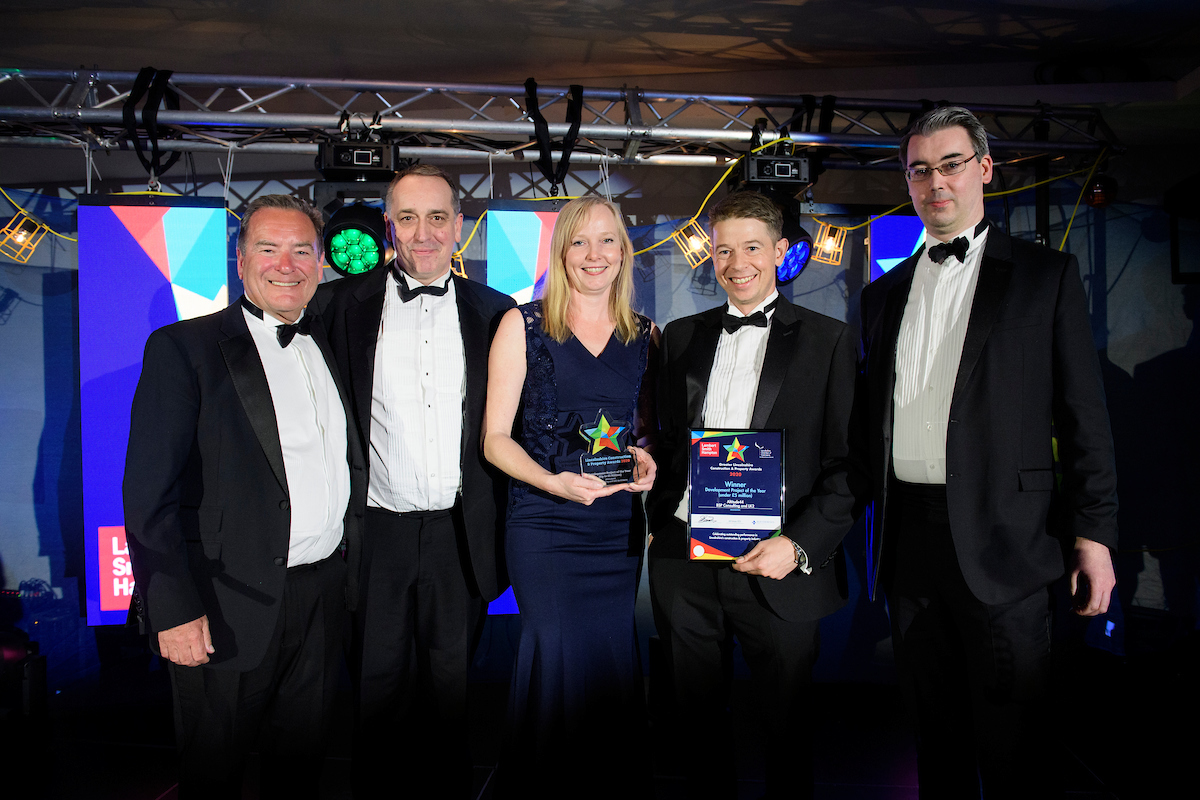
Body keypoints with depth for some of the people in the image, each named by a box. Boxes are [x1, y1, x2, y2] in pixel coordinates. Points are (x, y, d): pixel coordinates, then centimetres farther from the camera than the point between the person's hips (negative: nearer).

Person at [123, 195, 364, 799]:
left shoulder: (329, 349, 9)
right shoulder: (183, 348, -8)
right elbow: (150, 493, -13)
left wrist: (354, 560, 6)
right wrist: (173, 610, -18)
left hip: (324, 595, 5)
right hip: (230, 610, -5)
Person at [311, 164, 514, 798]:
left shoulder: (495, 312, 2)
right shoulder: (341, 304, -2)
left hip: (461, 534, 1)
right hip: (377, 532, -1)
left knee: (453, 681, 17)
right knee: (377, 684, 15)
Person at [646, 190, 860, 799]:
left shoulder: (829, 340, -1)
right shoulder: (681, 336, 11)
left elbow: (847, 463, -4)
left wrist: (799, 544, -15)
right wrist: (661, 518, 4)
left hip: (778, 567, -3)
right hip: (683, 562, 4)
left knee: (786, 733, 13)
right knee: (698, 720, 18)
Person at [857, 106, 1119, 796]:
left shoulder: (1048, 275, 3)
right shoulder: (884, 296, 14)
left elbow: (1085, 416, -1)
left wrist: (1093, 533, -7)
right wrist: (866, 528, 10)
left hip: (1001, 541, -4)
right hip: (909, 539, 4)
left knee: (1012, 745, 4)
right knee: (935, 730, 16)